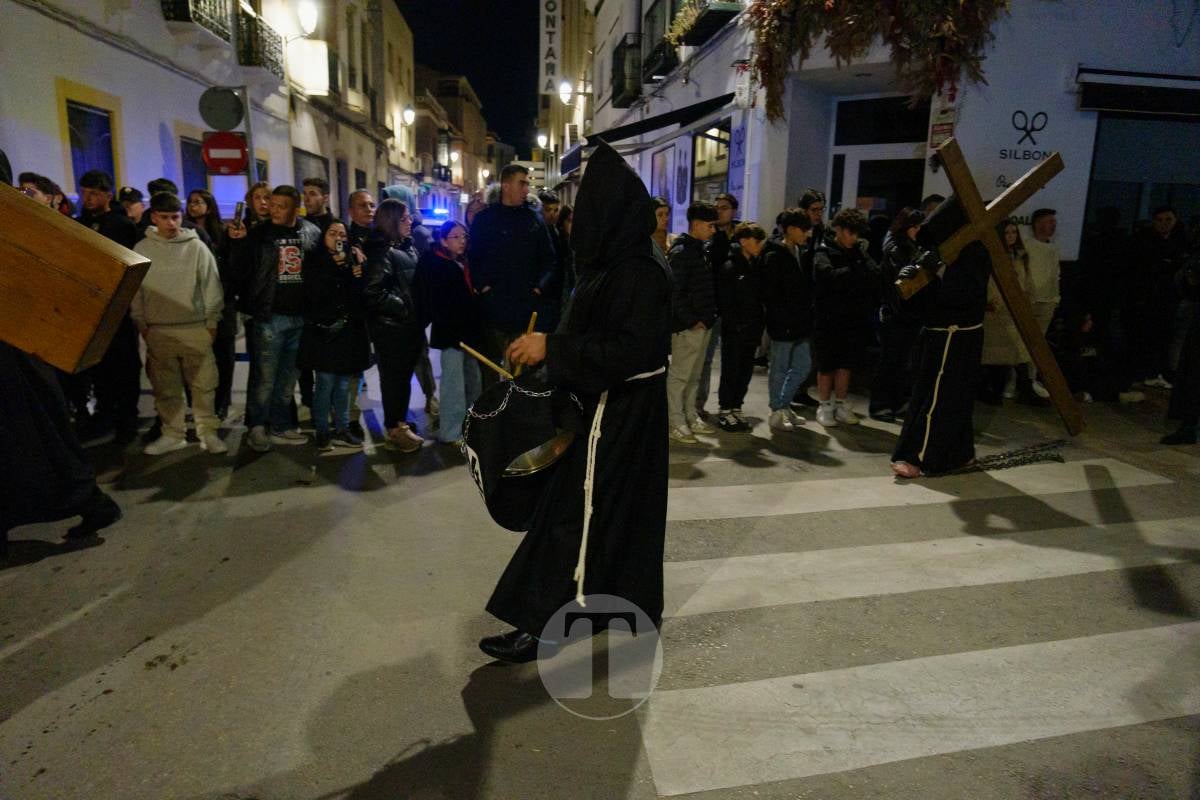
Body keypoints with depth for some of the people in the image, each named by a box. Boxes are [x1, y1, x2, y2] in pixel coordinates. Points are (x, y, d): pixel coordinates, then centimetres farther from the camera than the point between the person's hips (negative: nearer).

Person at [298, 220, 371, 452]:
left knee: (344, 383, 8)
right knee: (325, 383, -4)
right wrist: (335, 267, -11)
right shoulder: (314, 261, 1)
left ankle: (342, 430, 17)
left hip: (349, 330, 4)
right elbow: (314, 293, -13)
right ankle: (321, 431, 7)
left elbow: (360, 295, 9)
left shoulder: (354, 261, 12)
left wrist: (358, 277, -9)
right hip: (323, 329, -4)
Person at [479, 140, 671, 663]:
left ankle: (543, 624, 9)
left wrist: (553, 348, -26)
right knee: (625, 507, 19)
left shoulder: (636, 270, -21)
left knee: (578, 512, -2)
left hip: (617, 413, -10)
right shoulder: (620, 261, 9)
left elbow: (632, 349, -28)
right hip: (616, 408, 10)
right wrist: (551, 345, 7)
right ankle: (636, 604, 35)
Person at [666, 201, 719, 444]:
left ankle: (691, 417, 26)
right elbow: (675, 292, -18)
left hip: (703, 324, 9)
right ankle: (676, 424, 5)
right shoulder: (680, 252, -13)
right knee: (678, 375, -2)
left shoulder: (701, 249, 15)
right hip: (687, 326, -9)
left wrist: (708, 317, 12)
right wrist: (691, 321, -16)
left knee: (694, 375, 16)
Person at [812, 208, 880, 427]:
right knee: (826, 366, 6)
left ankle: (841, 405, 24)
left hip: (854, 319, 4)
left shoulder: (859, 252, 9)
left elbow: (875, 275, -6)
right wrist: (859, 272, -16)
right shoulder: (824, 254, -4)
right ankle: (825, 406, 19)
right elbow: (831, 276, -23)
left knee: (846, 365, 12)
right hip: (829, 319, -4)